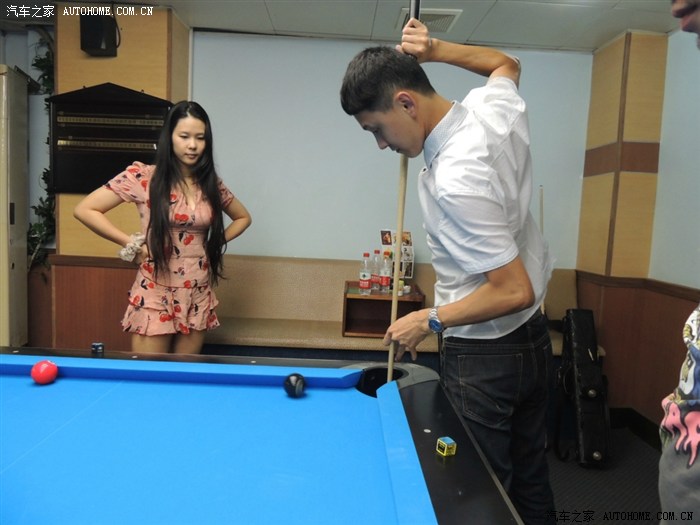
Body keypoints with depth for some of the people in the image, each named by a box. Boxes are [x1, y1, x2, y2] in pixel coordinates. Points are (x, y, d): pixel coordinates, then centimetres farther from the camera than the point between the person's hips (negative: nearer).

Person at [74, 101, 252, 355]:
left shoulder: (211, 184, 4)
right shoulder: (143, 176, -8)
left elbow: (243, 217, 20)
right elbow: (84, 210, -8)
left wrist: (215, 242, 5)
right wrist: (132, 244, -10)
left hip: (198, 299, 4)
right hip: (155, 297, -4)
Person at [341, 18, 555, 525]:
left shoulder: (455, 180, -30)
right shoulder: (497, 105, -5)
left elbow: (514, 291, -27)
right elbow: (506, 63, 21)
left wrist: (428, 320, -15)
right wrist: (434, 49, 7)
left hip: (484, 355, -9)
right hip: (535, 338, 9)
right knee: (531, 479, 23)